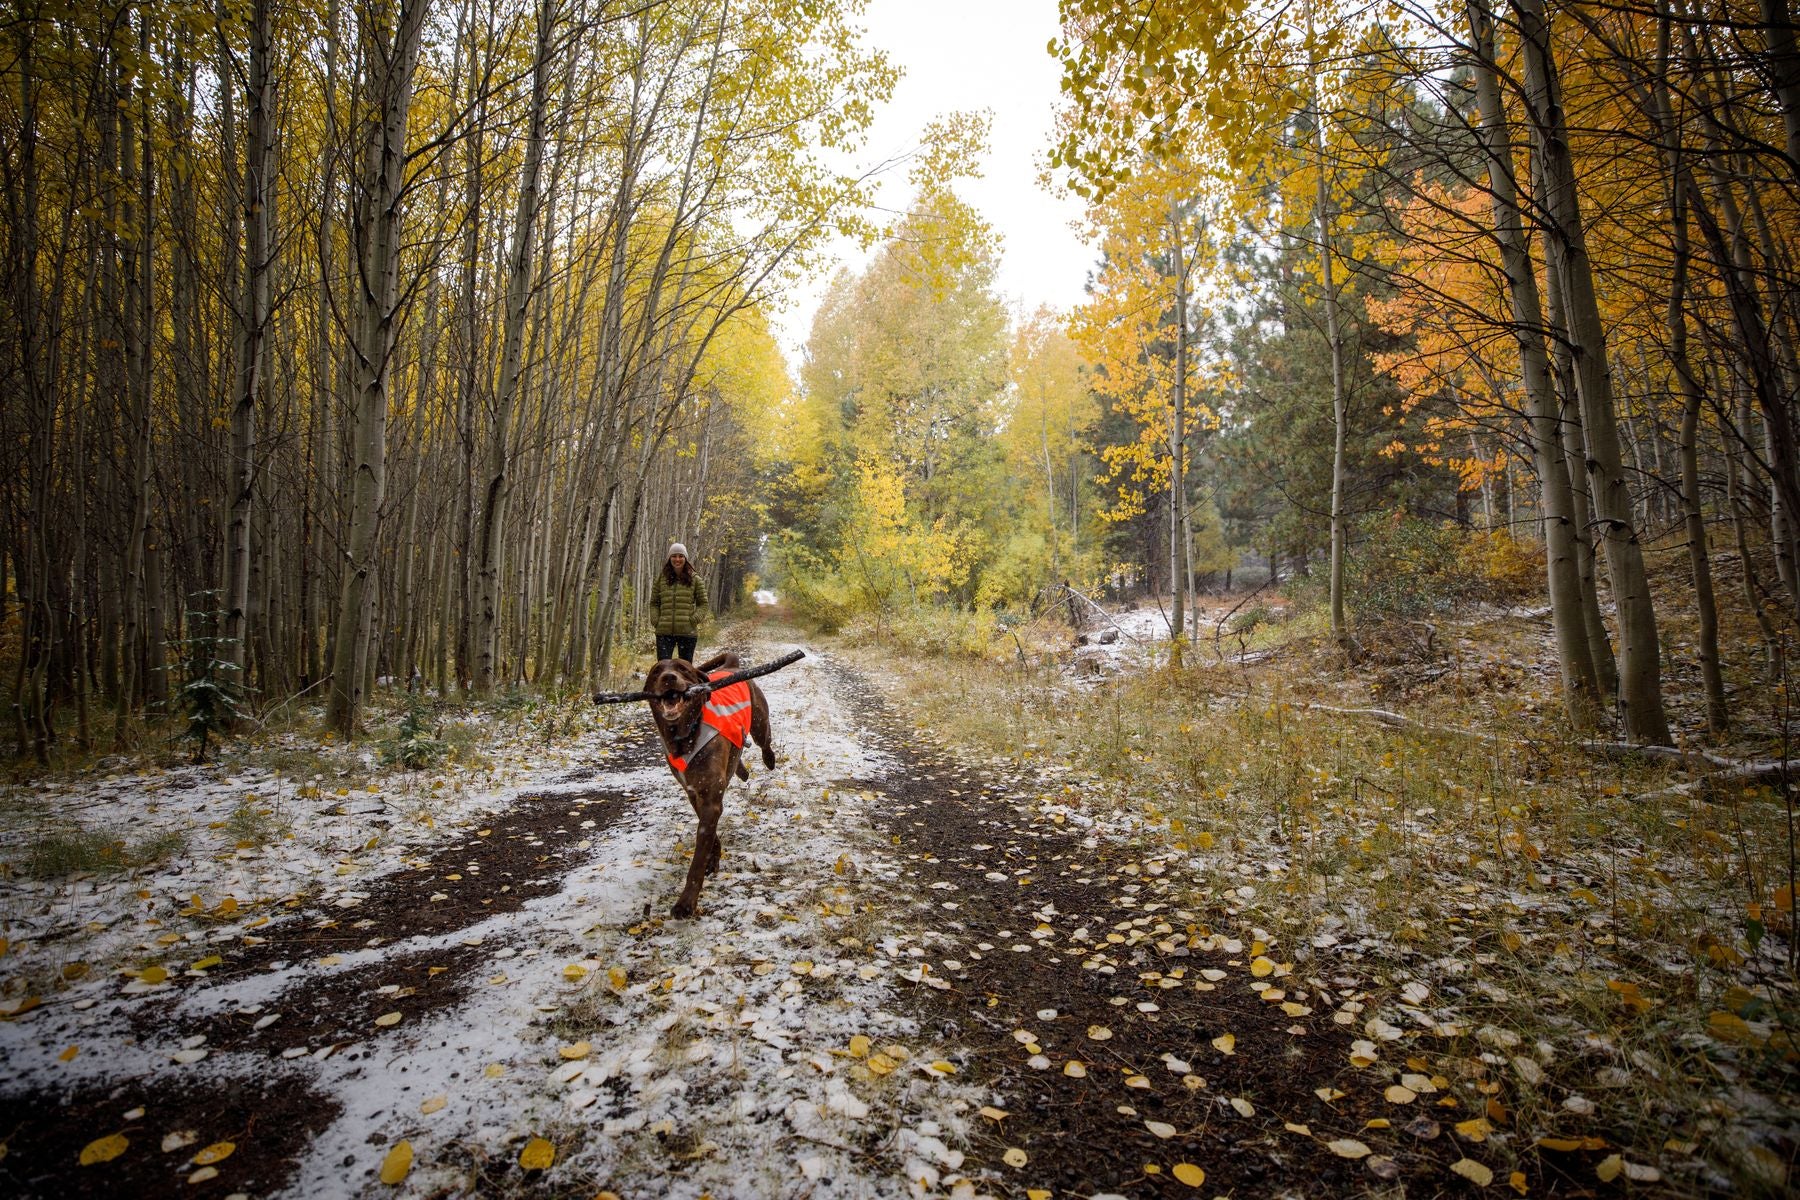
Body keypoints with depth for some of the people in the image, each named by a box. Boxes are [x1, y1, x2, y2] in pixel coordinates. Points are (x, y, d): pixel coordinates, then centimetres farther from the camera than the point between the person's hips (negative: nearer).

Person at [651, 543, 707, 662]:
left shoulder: (695, 579, 5)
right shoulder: (661, 578, 9)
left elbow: (703, 604, 7)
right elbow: (654, 603, 14)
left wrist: (694, 620, -7)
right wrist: (656, 620, 0)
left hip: (687, 631, -1)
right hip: (664, 631, 1)